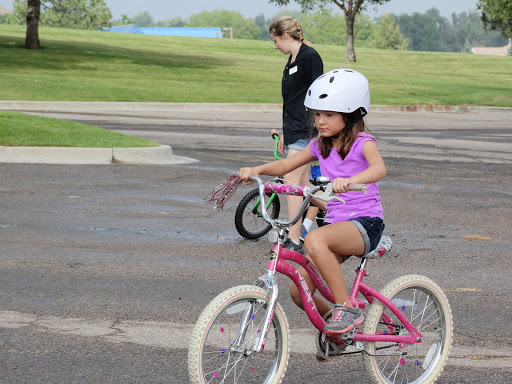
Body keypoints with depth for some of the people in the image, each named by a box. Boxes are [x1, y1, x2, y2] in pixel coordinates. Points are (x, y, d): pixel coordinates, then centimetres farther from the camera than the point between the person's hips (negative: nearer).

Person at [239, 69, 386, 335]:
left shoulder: (362, 143, -8)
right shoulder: (320, 145, 11)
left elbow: (379, 168, -29)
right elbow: (286, 165, 15)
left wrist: (350, 180, -49)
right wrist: (257, 170, -5)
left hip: (365, 223, -7)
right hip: (335, 223, 7)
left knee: (314, 240, -37)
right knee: (299, 291, -5)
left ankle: (347, 309, -27)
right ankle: (333, 321, 24)